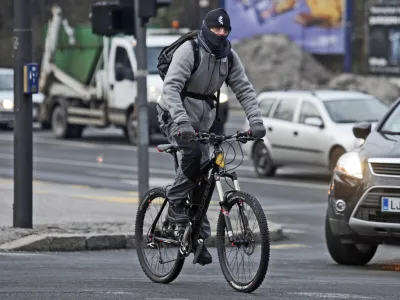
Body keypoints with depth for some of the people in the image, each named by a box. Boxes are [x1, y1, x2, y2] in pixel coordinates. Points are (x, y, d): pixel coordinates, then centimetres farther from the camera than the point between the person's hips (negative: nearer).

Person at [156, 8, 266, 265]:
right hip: (175, 117, -6)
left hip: (201, 122, 6)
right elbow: (171, 87, -27)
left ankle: (200, 237, 9)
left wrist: (256, 121, -16)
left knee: (203, 176, 2)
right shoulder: (189, 51, -18)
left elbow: (244, 89, 0)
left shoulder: (229, 57, 1)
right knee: (193, 152, -34)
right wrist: (182, 120, -41)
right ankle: (176, 203, -15)